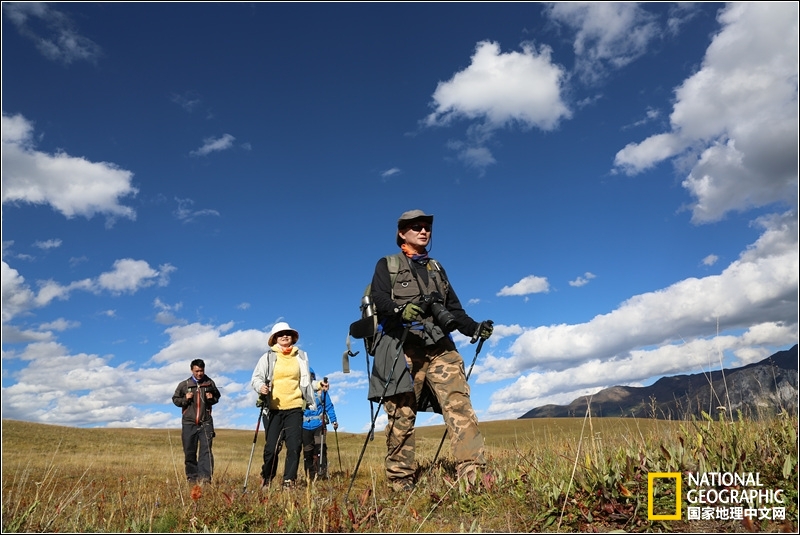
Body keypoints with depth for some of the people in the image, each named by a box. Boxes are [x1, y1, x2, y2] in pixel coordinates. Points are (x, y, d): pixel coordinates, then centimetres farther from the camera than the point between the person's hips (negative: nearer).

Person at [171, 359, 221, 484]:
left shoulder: (210, 383, 4)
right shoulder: (184, 385, 2)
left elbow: (217, 396, 20)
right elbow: (175, 399, 12)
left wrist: (212, 398, -3)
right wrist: (185, 399, -8)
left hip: (205, 423, -1)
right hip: (188, 423, 1)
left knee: (206, 450, -11)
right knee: (189, 452, 7)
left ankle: (205, 477, -15)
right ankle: (192, 477, 20)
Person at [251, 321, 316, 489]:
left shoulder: (301, 356, 12)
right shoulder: (268, 357, 5)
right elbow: (256, 378, 2)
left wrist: (311, 402, 14)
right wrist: (260, 386, -20)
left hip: (294, 407, 2)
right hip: (273, 408, -2)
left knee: (295, 446, -5)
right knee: (272, 447, -1)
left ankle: (289, 481, 6)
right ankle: (266, 479, 18)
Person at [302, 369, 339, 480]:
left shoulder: (321, 390, 4)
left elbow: (329, 406, 4)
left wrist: (333, 420, -3)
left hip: (319, 424, -2)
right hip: (305, 426, 2)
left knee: (320, 449, -13)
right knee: (307, 452, 4)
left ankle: (322, 474, -9)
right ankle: (310, 476, 14)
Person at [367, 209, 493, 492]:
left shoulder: (437, 269, 27)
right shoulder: (387, 265, 13)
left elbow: (454, 309, 21)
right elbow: (379, 299, -6)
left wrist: (474, 327, 1)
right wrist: (400, 310, -28)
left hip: (439, 348, 4)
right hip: (402, 349, -3)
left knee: (459, 405, -14)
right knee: (401, 417, -3)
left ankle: (473, 475, -20)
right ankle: (401, 484, 6)